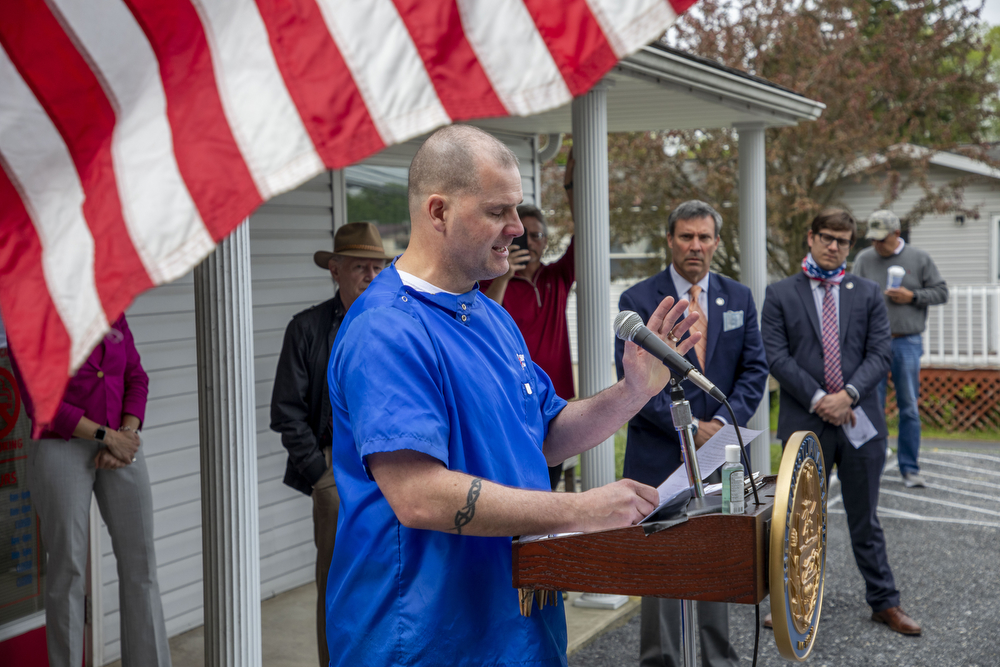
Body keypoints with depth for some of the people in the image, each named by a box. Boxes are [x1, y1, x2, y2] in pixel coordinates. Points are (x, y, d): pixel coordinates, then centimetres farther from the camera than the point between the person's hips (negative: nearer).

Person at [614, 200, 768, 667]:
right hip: (660, 454, -3)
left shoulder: (738, 298, 9)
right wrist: (688, 428, -14)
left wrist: (723, 422, -8)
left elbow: (754, 370, 7)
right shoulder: (638, 300, -3)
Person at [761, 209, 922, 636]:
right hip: (805, 425, -1)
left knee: (865, 521, 11)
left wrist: (848, 395, -14)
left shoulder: (867, 294, 9)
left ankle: (884, 603, 21)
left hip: (860, 422, 2)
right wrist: (818, 401, -14)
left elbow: (880, 354, 1)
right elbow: (777, 357, -6)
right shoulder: (780, 295, 2)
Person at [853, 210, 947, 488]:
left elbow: (941, 292, 7)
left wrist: (913, 296, -10)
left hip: (907, 343, 0)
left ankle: (910, 468, 13)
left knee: (909, 409, 4)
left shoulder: (919, 258, 4)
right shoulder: (863, 259, 4)